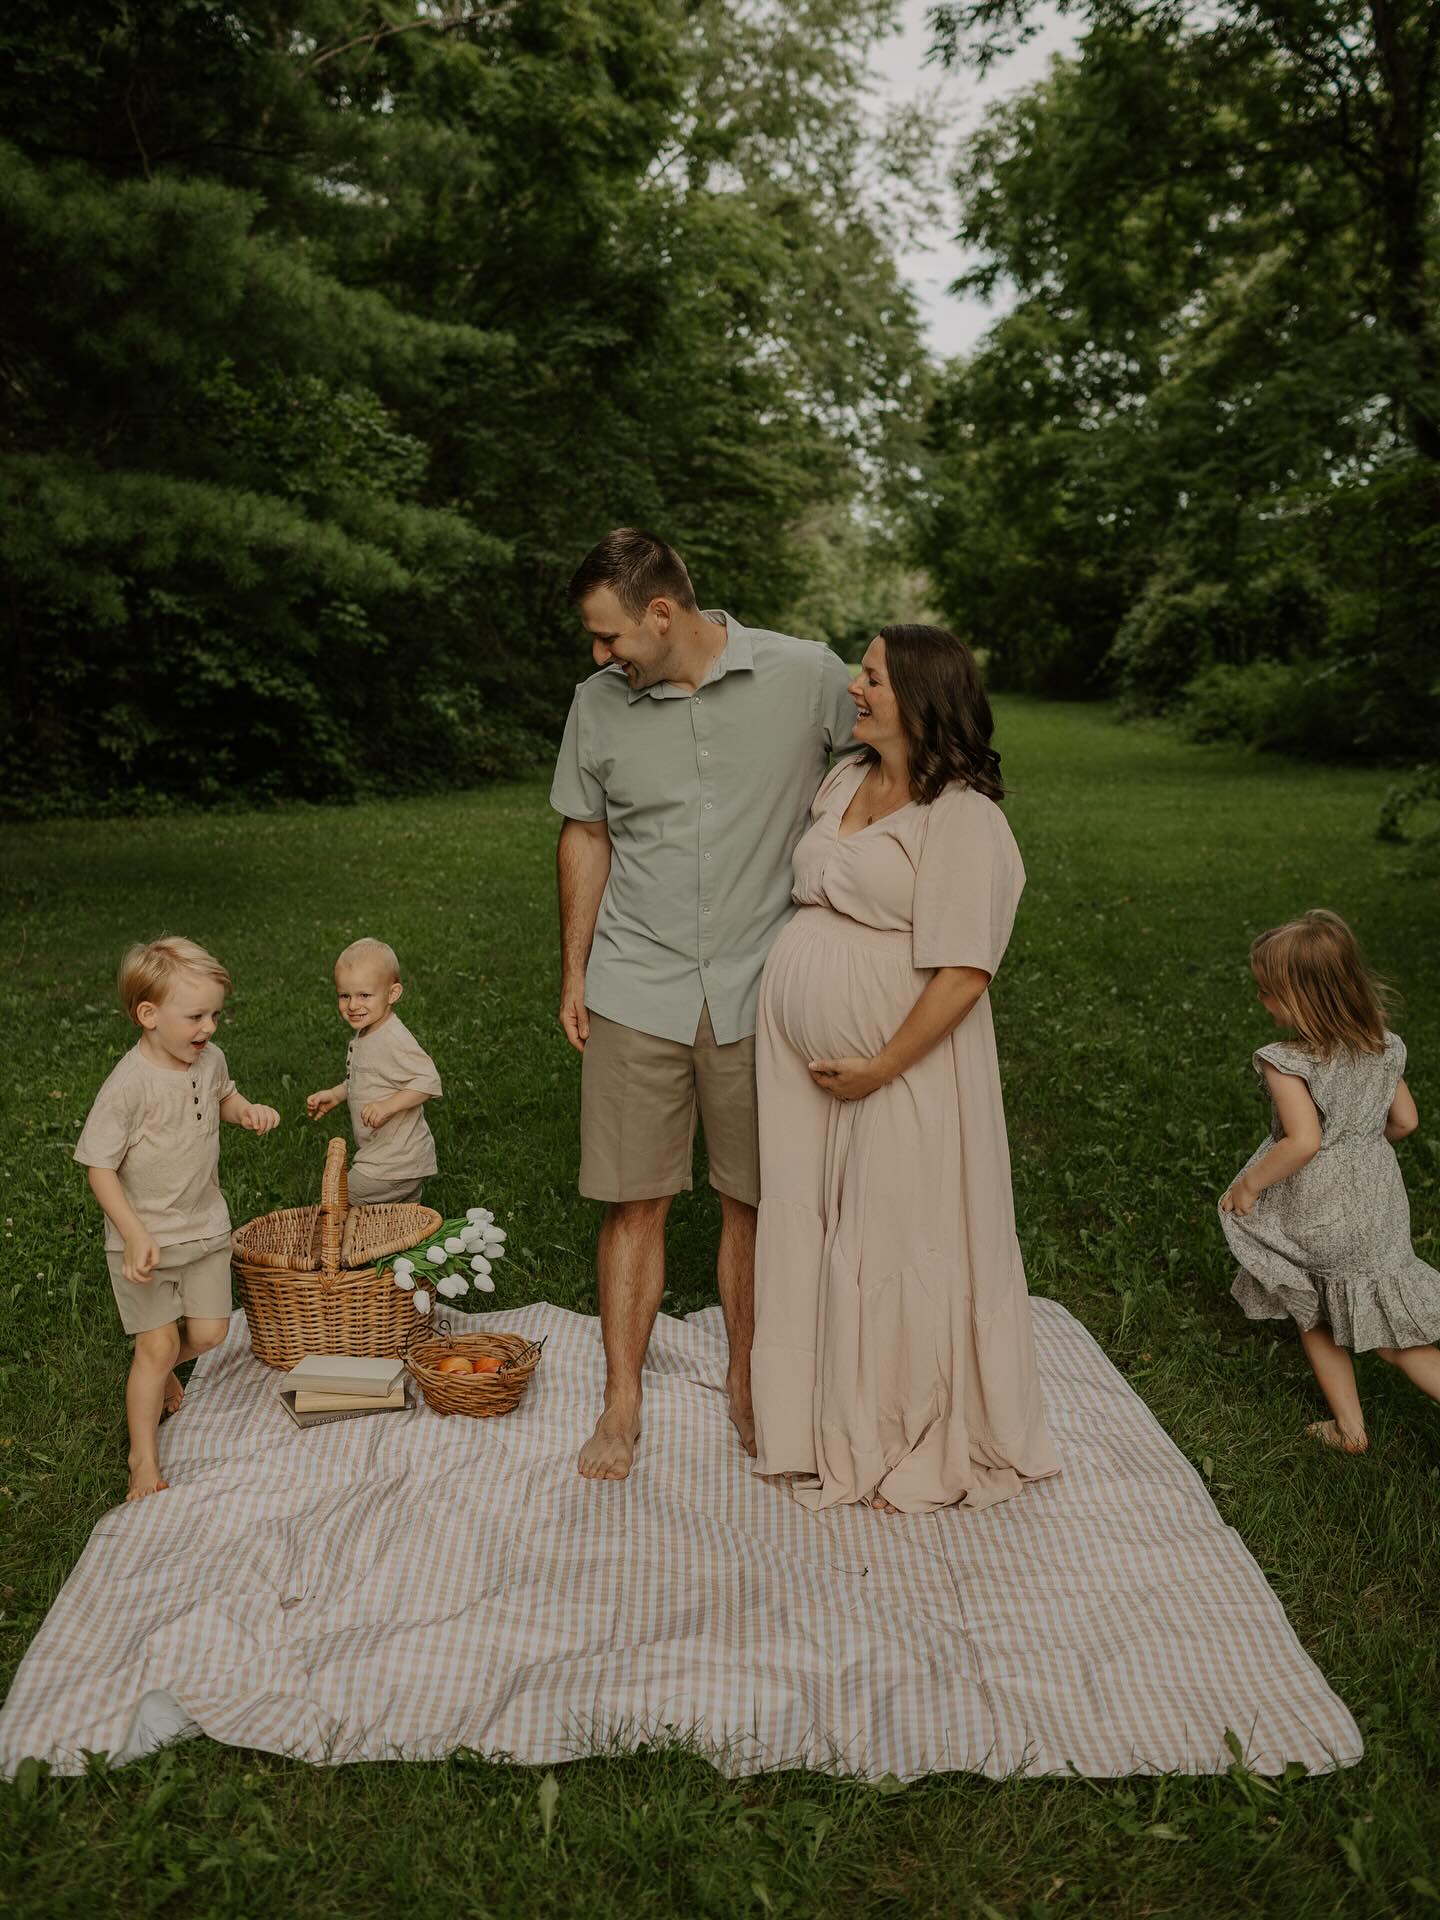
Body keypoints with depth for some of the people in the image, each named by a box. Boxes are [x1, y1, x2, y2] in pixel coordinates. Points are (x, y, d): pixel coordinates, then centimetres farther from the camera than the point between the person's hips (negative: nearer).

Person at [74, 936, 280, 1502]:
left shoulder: (209, 1059, -6)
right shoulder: (127, 1086, -26)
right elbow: (99, 1168, -20)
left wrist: (247, 1110, -5)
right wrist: (135, 1237, -26)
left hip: (205, 1225, 6)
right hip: (144, 1236, -5)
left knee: (208, 1333, 10)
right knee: (158, 1344, -2)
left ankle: (162, 1372, 44)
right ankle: (144, 1456, 17)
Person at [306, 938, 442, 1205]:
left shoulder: (395, 1041, -23)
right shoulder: (362, 1034, 7)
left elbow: (428, 1081, -28)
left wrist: (388, 1106, -33)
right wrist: (334, 1095, 11)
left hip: (393, 1165, -9)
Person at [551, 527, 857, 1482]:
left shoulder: (809, 676, -7)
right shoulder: (599, 703, 1)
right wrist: (574, 972, 10)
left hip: (763, 994, -1)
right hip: (637, 994, 1)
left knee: (756, 1203, 10)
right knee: (635, 1202, 4)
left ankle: (748, 1385, 31)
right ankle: (622, 1405, 20)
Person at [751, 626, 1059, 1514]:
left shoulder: (964, 818, -17)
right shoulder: (846, 780, 9)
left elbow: (964, 973, -20)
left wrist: (879, 1068, -19)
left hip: (898, 1065, -8)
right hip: (801, 1054, 8)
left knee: (902, 1241, 5)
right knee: (813, 1231, 15)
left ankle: (919, 1450, 27)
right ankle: (836, 1426, 36)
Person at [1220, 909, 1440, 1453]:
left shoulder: (1287, 1062, -25)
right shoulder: (1382, 1046, -5)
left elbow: (1302, 1141, -32)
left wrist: (1249, 1184, -19)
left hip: (1317, 1216, -5)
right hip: (1379, 1199, 5)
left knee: (1314, 1316, 19)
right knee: (1382, 1327, 17)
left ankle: (1351, 1428, 26)